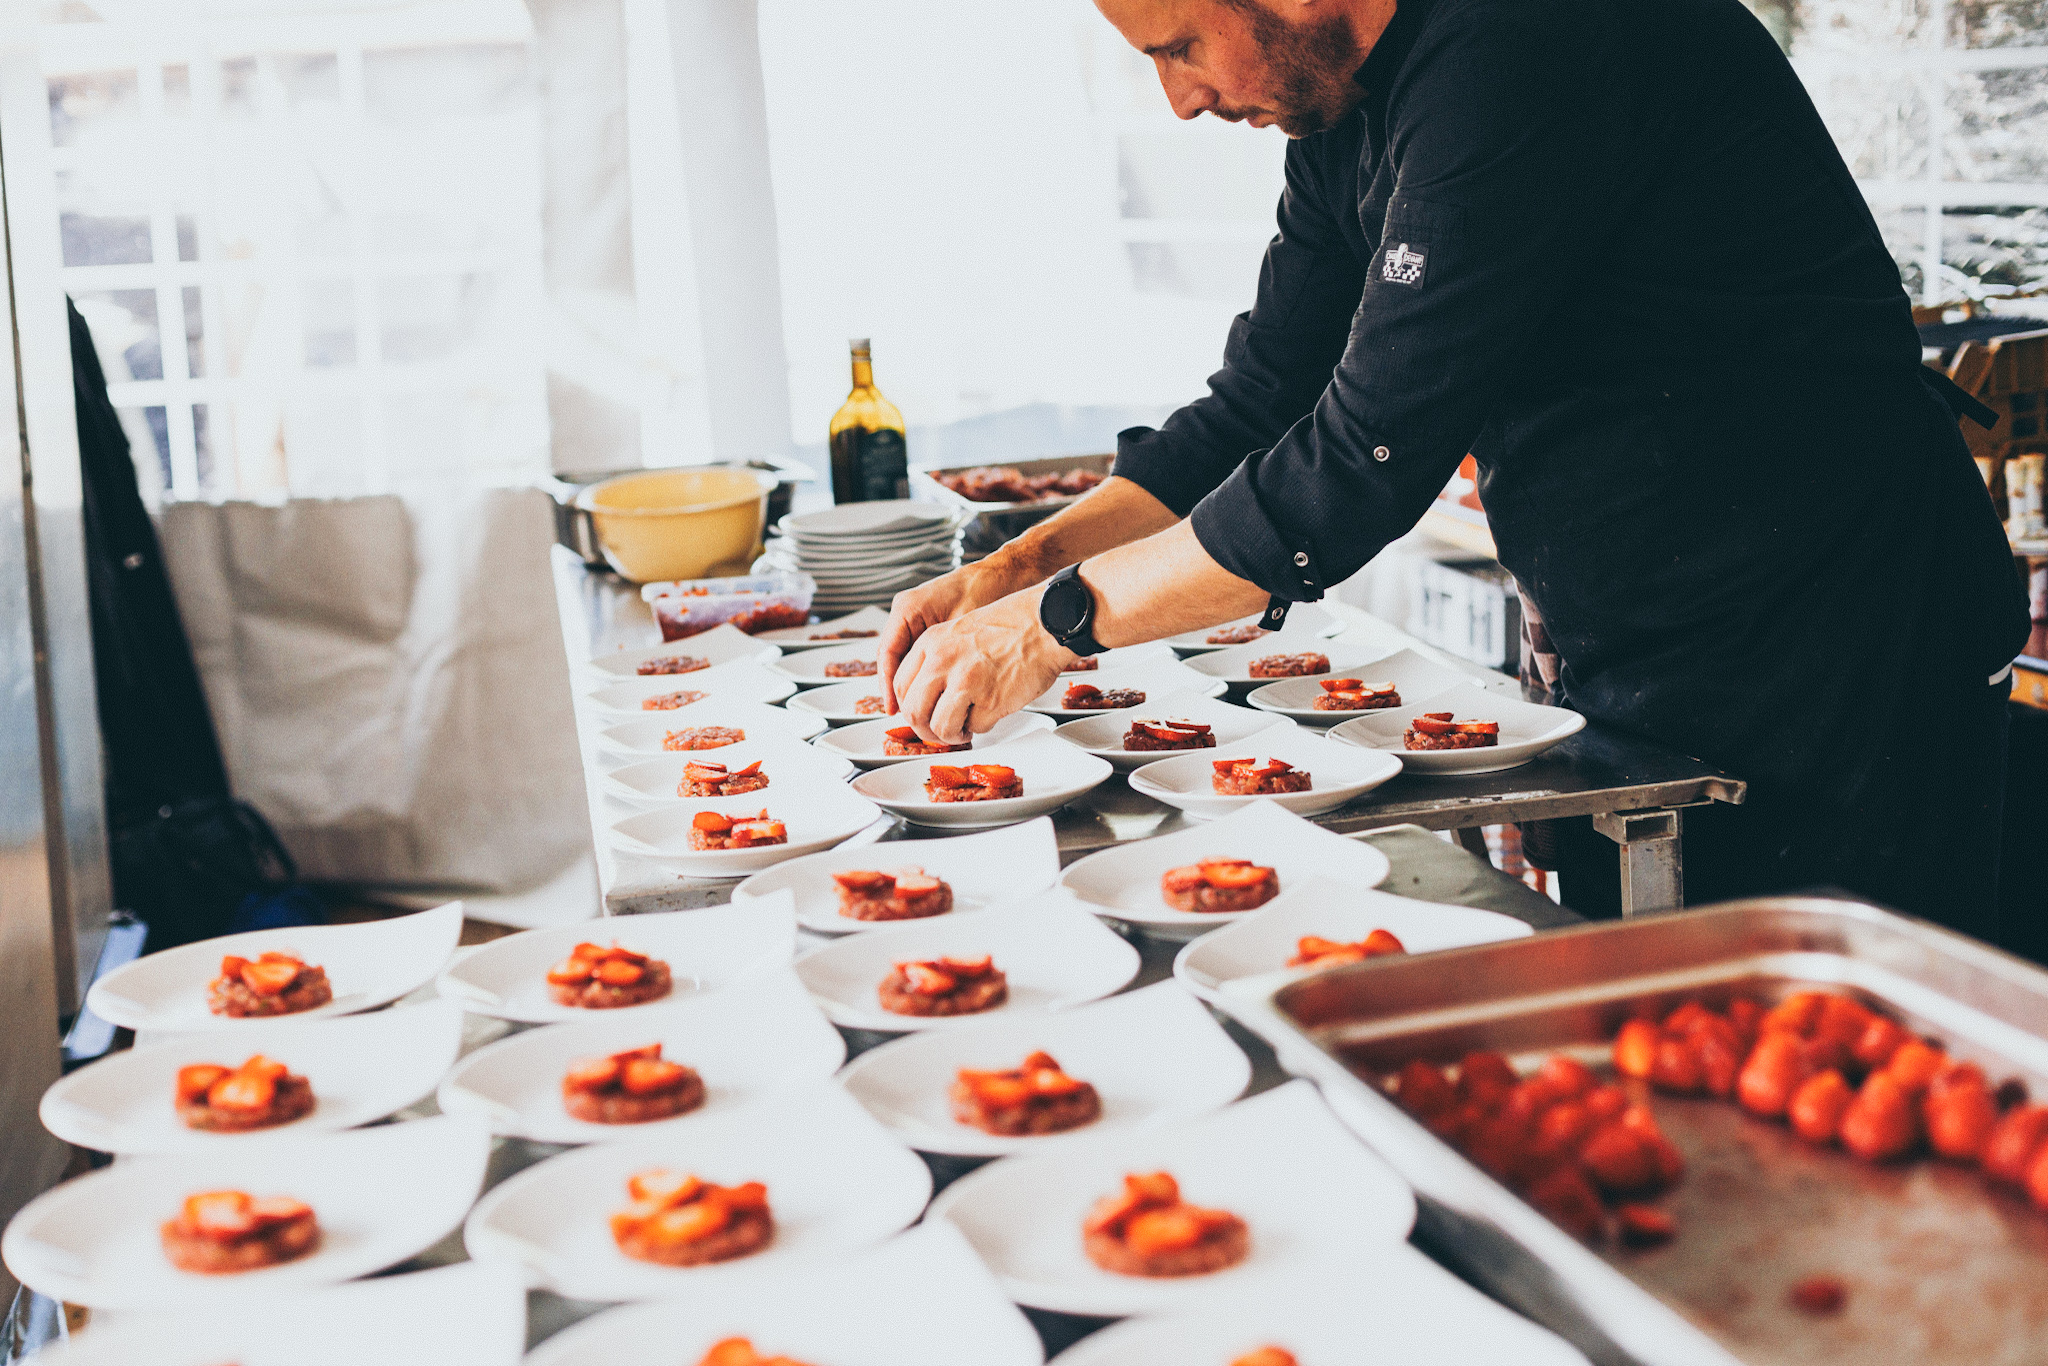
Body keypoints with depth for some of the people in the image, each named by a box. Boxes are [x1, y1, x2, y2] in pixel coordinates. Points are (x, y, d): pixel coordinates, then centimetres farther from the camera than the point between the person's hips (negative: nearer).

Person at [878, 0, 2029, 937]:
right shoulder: (1346, 119, 5)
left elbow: (1369, 456, -28)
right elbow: (1256, 409, 10)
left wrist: (1060, 617, -20)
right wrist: (1015, 569, -2)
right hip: (1636, 670, 9)